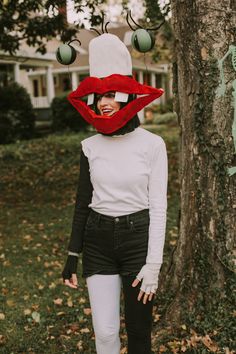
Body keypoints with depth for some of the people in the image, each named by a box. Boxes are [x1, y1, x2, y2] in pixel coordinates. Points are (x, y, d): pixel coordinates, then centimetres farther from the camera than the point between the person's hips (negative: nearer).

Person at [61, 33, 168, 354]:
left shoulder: (152, 144, -8)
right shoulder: (90, 147, 1)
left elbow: (158, 207, -8)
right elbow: (83, 203, 7)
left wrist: (153, 264, -12)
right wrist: (72, 255, 7)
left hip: (138, 237, -2)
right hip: (98, 241, 2)